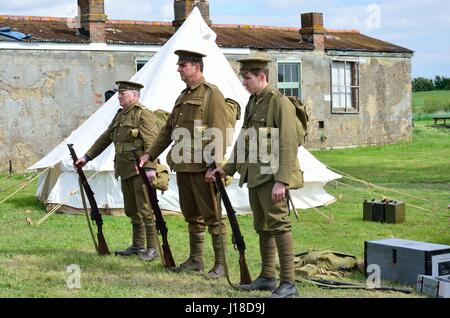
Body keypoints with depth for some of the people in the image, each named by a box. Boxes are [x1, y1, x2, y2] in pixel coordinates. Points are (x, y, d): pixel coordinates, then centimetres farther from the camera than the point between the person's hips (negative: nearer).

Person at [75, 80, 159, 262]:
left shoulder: (144, 114, -8)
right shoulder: (120, 115, 18)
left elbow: (151, 143, -18)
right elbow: (105, 139, 23)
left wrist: (150, 168, -27)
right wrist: (87, 157, 20)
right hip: (125, 171, 9)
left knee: (145, 209, -8)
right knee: (131, 210, 13)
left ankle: (152, 248, -3)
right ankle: (137, 246, 22)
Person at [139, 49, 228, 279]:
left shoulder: (211, 94, -6)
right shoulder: (183, 96, 19)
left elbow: (219, 132, -13)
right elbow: (168, 130, 23)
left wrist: (216, 163, -20)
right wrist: (150, 154, 16)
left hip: (202, 167, -8)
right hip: (182, 165, 8)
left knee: (211, 215, -5)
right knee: (191, 215, 14)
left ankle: (220, 264, 0)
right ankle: (195, 260, 22)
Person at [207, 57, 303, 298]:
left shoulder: (280, 103, -12)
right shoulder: (252, 103, 16)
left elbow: (288, 145, -18)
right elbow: (243, 140, 23)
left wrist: (281, 181, -23)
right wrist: (226, 169, 18)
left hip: (271, 176, -9)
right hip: (253, 176, 9)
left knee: (278, 224, -10)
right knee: (262, 227, 13)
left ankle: (288, 283, -8)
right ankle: (267, 277, 22)